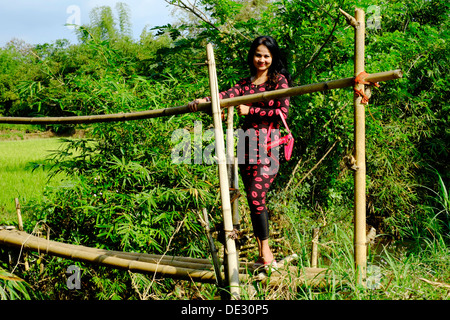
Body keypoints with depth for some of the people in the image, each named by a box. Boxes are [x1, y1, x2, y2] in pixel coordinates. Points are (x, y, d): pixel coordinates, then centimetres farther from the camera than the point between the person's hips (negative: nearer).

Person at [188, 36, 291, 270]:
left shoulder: (279, 80, 5)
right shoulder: (245, 83, 19)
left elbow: (283, 111, -7)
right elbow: (227, 95, 1)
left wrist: (250, 111, -8)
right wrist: (204, 100, -17)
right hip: (247, 145, 5)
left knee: (256, 196, -17)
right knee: (255, 200, 4)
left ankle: (265, 250, -4)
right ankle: (265, 255, 10)